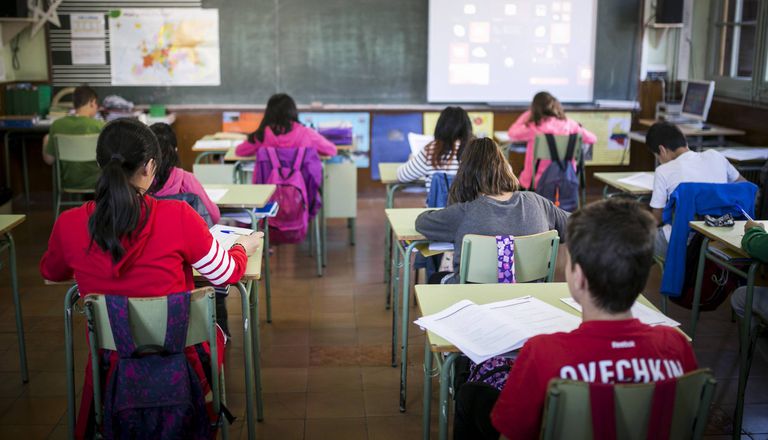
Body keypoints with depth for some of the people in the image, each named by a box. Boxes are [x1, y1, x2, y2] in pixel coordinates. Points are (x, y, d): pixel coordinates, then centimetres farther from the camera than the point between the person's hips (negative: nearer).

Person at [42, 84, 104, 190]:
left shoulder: (57, 125, -9)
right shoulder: (100, 126, -19)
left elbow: (49, 160, 0)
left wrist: (46, 142, 21)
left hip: (68, 184, 4)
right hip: (95, 183, -4)